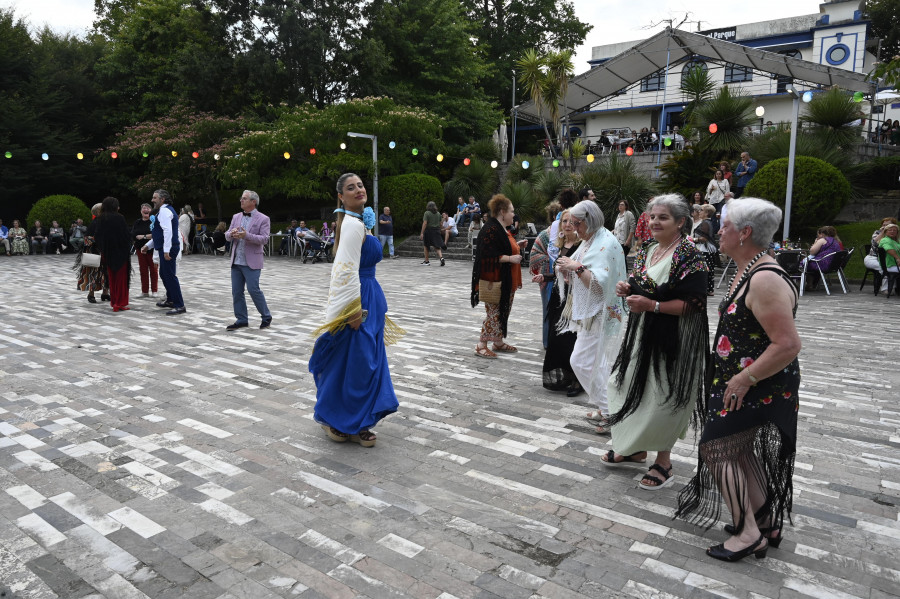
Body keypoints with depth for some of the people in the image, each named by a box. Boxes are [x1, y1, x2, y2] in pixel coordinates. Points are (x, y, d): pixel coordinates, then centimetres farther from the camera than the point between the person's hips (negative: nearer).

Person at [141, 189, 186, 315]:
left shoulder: (164, 211, -12)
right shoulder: (165, 210, 22)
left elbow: (168, 231, -24)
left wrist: (166, 250, -28)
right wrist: (148, 245, 24)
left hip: (168, 248, -11)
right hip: (165, 248, 11)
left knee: (170, 276, -10)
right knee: (164, 274, 21)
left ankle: (179, 306, -9)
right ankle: (170, 300, 34)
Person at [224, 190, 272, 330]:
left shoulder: (263, 219, -4)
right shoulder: (236, 217, 15)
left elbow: (264, 239, -13)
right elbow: (227, 236, 15)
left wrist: (246, 235, -24)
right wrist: (231, 234, -9)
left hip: (251, 262, -6)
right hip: (236, 261, 6)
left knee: (253, 290, -7)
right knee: (236, 292, 7)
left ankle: (266, 317, 11)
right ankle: (241, 320, 17)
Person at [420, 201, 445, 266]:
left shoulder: (427, 213, -8)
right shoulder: (438, 214, 8)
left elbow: (425, 223, -15)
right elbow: (440, 224, 10)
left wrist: (422, 233, -15)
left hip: (428, 231, -4)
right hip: (436, 231, 4)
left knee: (426, 246, 12)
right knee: (437, 246, 3)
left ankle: (426, 261, 18)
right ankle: (441, 257, -22)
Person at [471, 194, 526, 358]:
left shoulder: (502, 229, 13)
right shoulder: (490, 230, -19)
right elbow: (489, 256, -25)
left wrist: (517, 246, 12)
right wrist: (510, 258, -22)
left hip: (506, 281, 10)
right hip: (494, 281, -10)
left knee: (503, 312, 16)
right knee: (493, 312, -4)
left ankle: (498, 342, 27)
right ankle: (481, 345, 6)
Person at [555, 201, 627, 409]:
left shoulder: (606, 243, -16)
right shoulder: (590, 242, 13)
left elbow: (600, 283, -25)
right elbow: (579, 279, 17)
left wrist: (577, 267, -24)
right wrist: (567, 269, -1)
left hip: (600, 314, -10)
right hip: (589, 312, 10)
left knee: (582, 362, -8)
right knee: (597, 365, 14)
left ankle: (609, 411, 3)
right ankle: (606, 409, 24)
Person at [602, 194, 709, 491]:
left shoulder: (689, 255, -15)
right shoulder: (646, 251, 9)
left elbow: (695, 303, -20)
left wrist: (652, 306, -25)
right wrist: (627, 290, -2)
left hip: (673, 338, -8)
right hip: (641, 333, 8)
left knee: (663, 394, 0)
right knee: (632, 386, 15)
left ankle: (664, 461, 18)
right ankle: (635, 447, 34)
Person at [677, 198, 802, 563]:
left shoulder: (765, 280, -25)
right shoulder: (748, 271, 7)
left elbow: (788, 345, -30)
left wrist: (745, 379, -23)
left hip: (759, 388, -10)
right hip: (742, 381, 10)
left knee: (716, 447, -4)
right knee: (742, 451, 18)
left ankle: (748, 533, 8)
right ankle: (767, 523, 32)